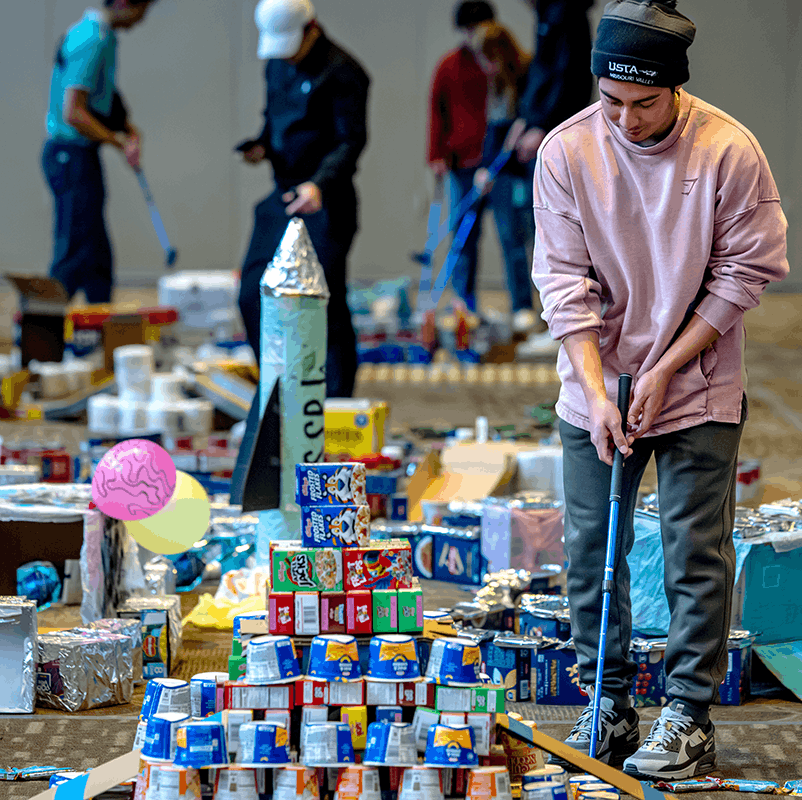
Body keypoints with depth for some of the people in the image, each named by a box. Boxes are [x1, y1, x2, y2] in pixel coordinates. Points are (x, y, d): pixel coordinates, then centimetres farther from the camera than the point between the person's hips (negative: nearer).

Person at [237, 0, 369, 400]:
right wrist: (262, 146, 2)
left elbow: (351, 141, -17)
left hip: (324, 205, -8)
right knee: (254, 295, 7)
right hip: (282, 197, 8)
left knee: (326, 305, -7)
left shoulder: (341, 72, -13)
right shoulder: (278, 65, 13)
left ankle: (338, 404, 2)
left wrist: (319, 184, -32)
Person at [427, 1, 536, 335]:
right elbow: (438, 109, 14)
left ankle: (523, 307, -4)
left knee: (512, 235, -7)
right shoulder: (450, 66, 9)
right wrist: (438, 155, 4)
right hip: (464, 162, 2)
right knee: (464, 235, 4)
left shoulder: (513, 66, 2)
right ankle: (464, 304, 13)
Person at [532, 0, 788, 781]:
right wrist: (595, 389, -16)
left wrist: (664, 370, -11)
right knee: (590, 548, 6)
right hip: (595, 386, 2)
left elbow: (744, 272, -8)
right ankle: (607, 708, 17)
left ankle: (688, 717, 6)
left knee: (696, 553, -1)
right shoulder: (566, 151, -9)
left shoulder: (729, 151, -15)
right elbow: (564, 281, -7)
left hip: (698, 387, -2)